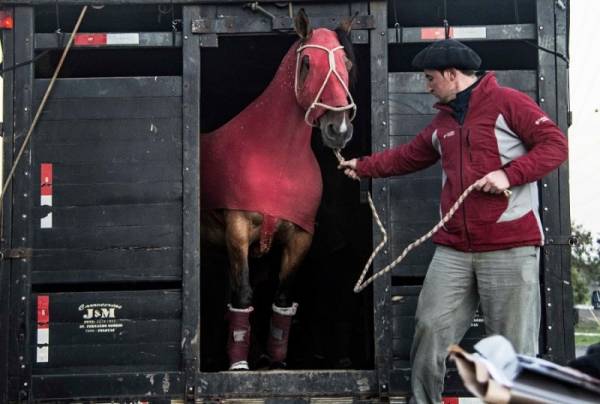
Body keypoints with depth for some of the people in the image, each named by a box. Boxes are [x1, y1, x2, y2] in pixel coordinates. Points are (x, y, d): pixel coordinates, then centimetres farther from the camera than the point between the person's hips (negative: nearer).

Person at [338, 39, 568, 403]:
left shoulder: (508, 102, -3)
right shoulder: (442, 122, 19)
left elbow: (555, 144, -9)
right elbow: (408, 156, 33)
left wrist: (509, 174, -18)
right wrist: (362, 167, 37)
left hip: (509, 248, -6)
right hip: (453, 249, 6)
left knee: (514, 346, -2)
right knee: (430, 332, 2)